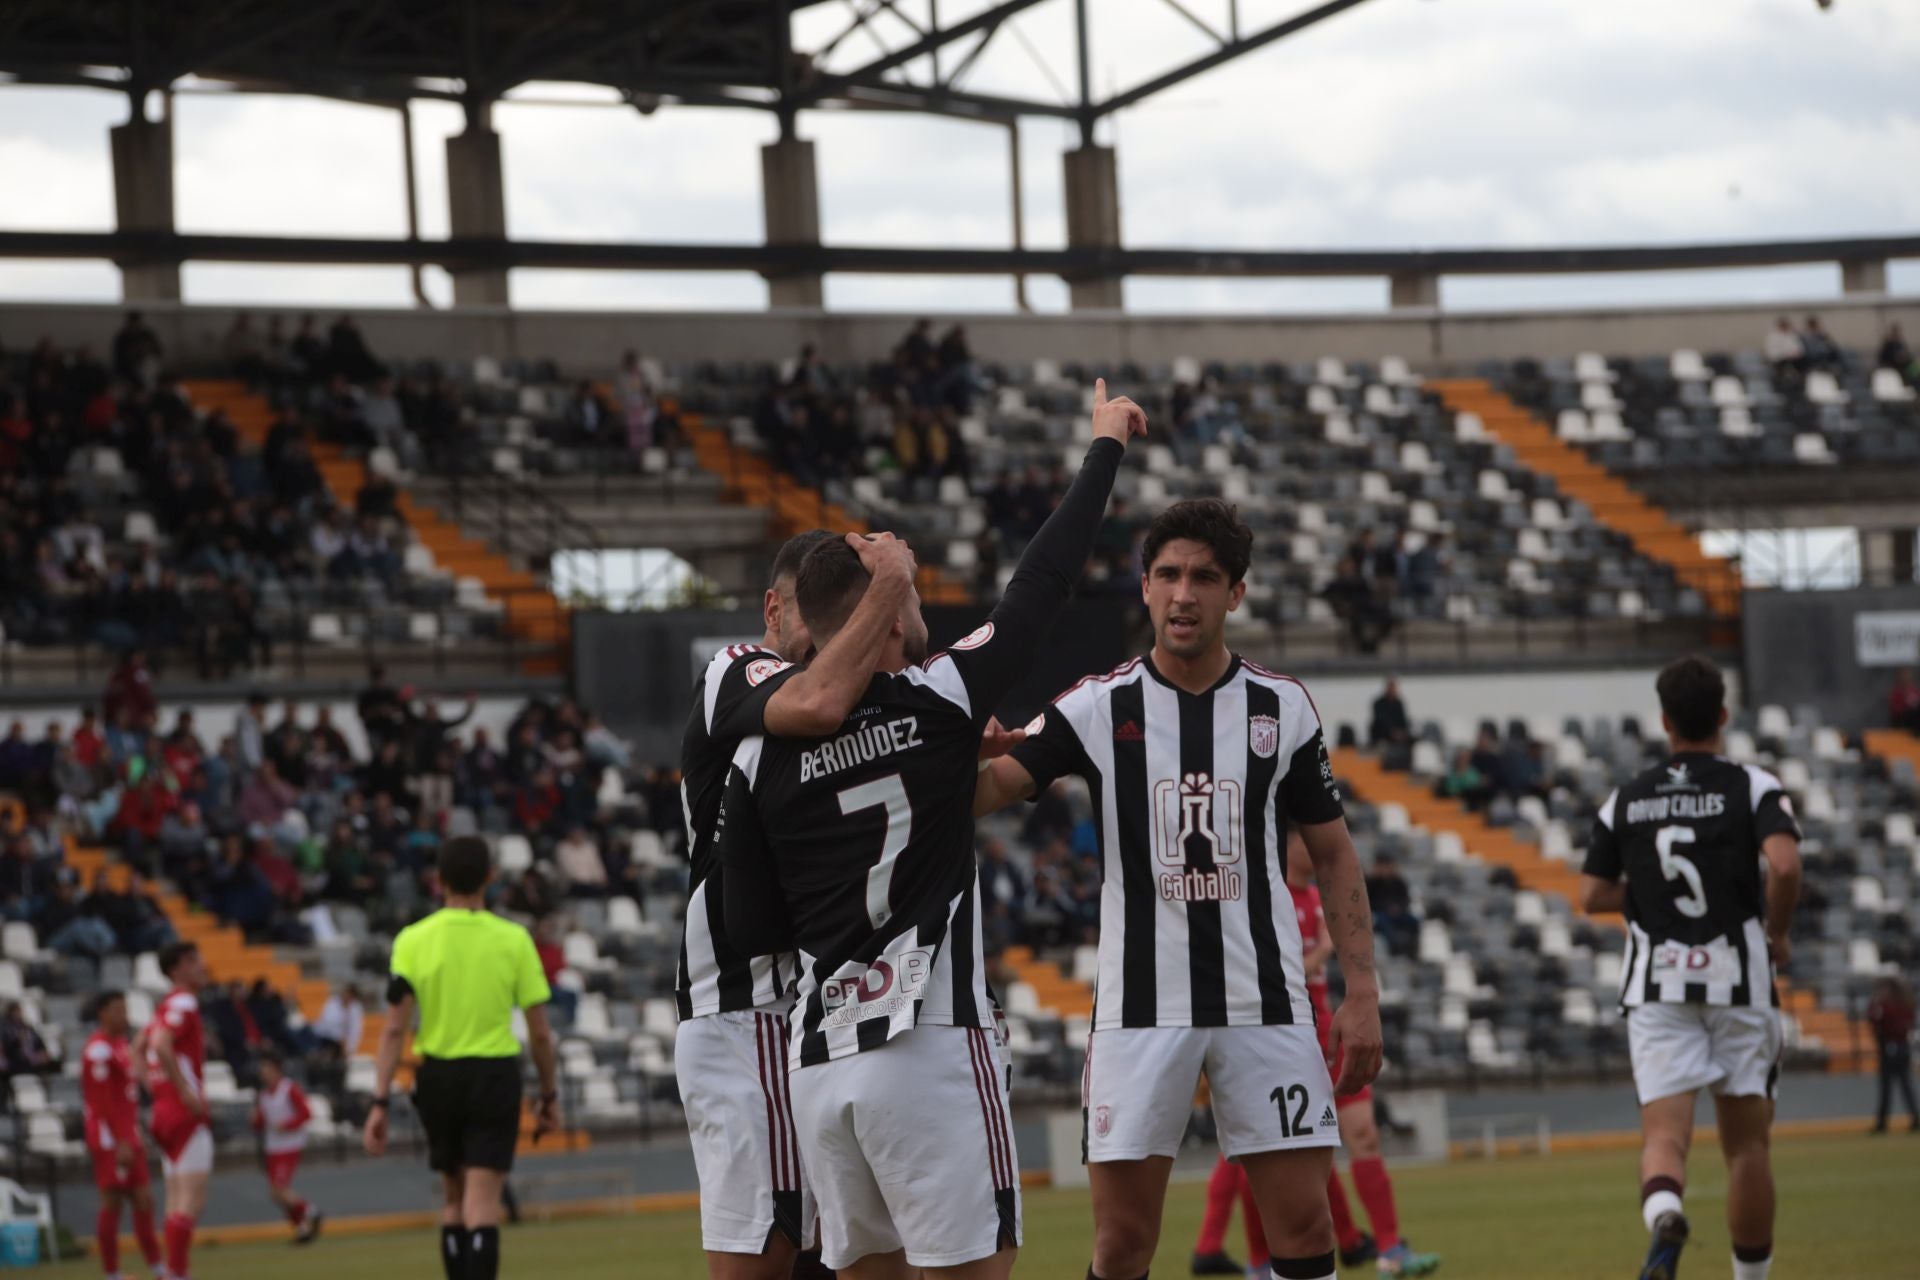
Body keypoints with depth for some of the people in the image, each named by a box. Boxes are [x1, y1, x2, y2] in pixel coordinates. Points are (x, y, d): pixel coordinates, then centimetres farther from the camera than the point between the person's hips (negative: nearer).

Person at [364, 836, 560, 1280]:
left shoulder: (413, 940, -3)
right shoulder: (514, 940, -4)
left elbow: (394, 1030, -8)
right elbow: (540, 1033, -1)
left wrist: (380, 1102, -6)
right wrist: (549, 1094, 12)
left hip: (437, 1076, 2)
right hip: (495, 1075, -2)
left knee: (453, 1198, 19)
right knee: (482, 1203, -7)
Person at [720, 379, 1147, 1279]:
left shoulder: (758, 757, 6)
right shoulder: (940, 703, -3)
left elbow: (750, 929, 10)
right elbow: (1044, 580, 7)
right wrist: (1107, 444, 20)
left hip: (819, 1060, 5)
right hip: (930, 1044, -5)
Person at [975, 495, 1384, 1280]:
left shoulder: (1283, 708, 5)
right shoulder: (1096, 707, 0)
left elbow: (1332, 853, 10)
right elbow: (990, 788, -12)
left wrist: (1362, 991, 2)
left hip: (1265, 1003, 1)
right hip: (1140, 1003, -1)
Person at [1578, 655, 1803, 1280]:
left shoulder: (1625, 800, 7)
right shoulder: (1753, 787, -2)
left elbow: (1592, 895, 6)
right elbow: (1784, 864, -18)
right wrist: (1777, 931, -1)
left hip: (1656, 986, 1)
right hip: (1737, 980, -1)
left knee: (1664, 1134, -7)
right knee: (1747, 1143, 9)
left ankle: (1663, 1213, -40)